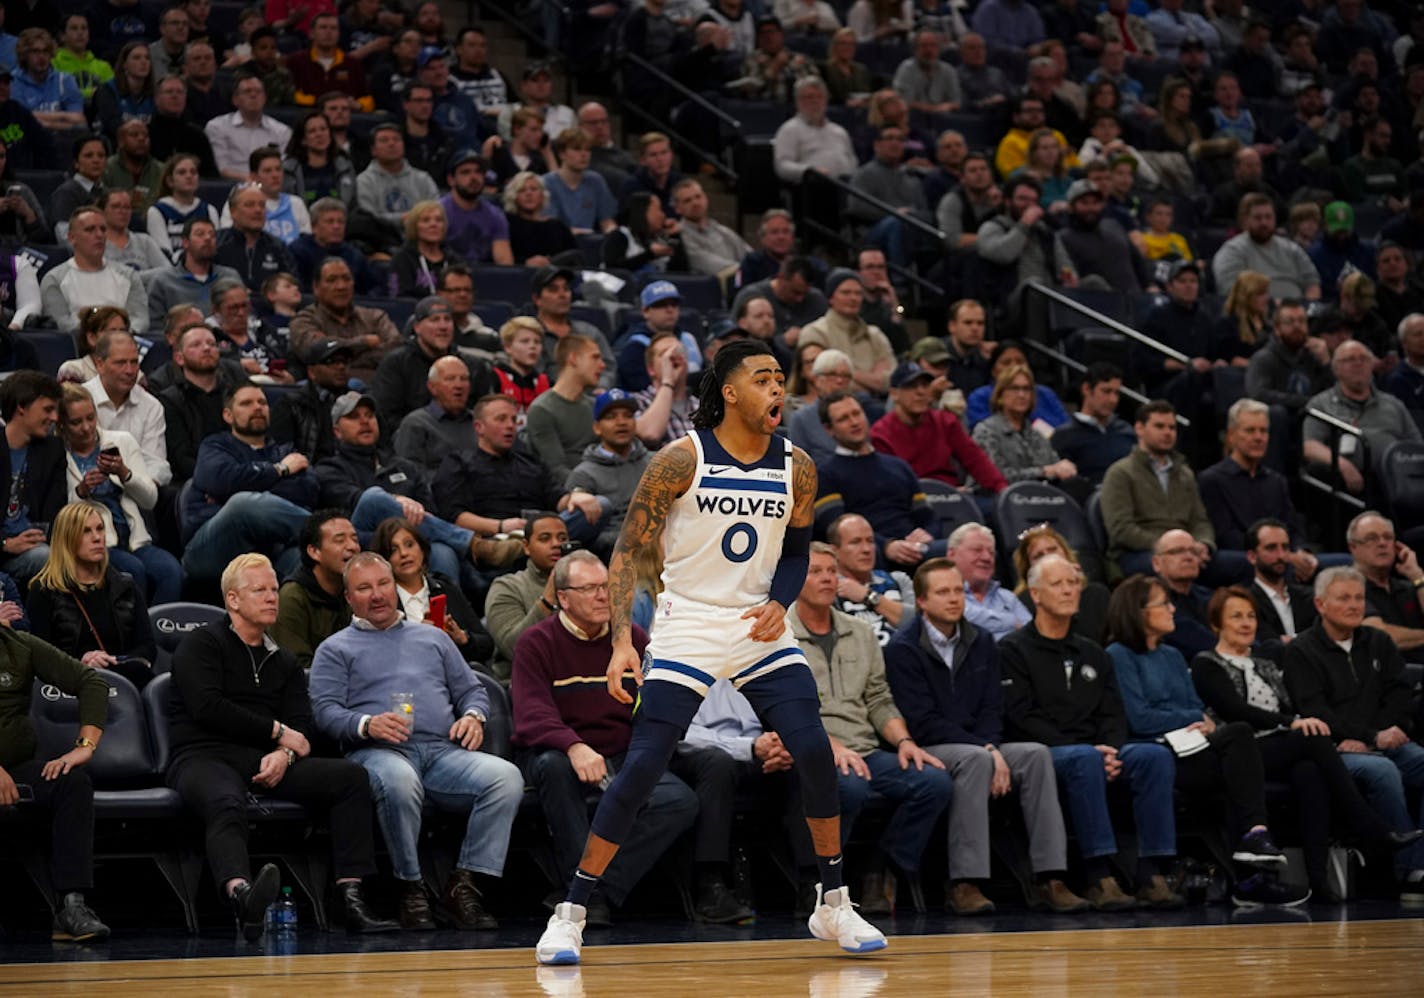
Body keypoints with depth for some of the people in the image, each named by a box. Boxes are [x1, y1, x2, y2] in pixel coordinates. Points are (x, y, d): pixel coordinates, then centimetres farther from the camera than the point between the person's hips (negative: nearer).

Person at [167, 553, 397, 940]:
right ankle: (241, 894, -72)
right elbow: (208, 708, -8)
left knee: (351, 776, -17)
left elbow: (302, 726, 13)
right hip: (205, 756, -6)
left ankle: (351, 897, -28)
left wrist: (283, 755, -12)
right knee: (227, 806, -41)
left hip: (268, 761, 6)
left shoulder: (284, 663, 26)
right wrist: (277, 732, -4)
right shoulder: (201, 644, 8)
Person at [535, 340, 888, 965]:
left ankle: (833, 906, 8)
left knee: (815, 753, -9)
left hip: (760, 629, 4)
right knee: (641, 767, -11)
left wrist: (779, 602, -5)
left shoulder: (797, 469, 0)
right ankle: (569, 914, -2)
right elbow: (628, 552, -9)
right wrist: (622, 640, -19)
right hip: (687, 627, -4)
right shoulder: (681, 461, -12)